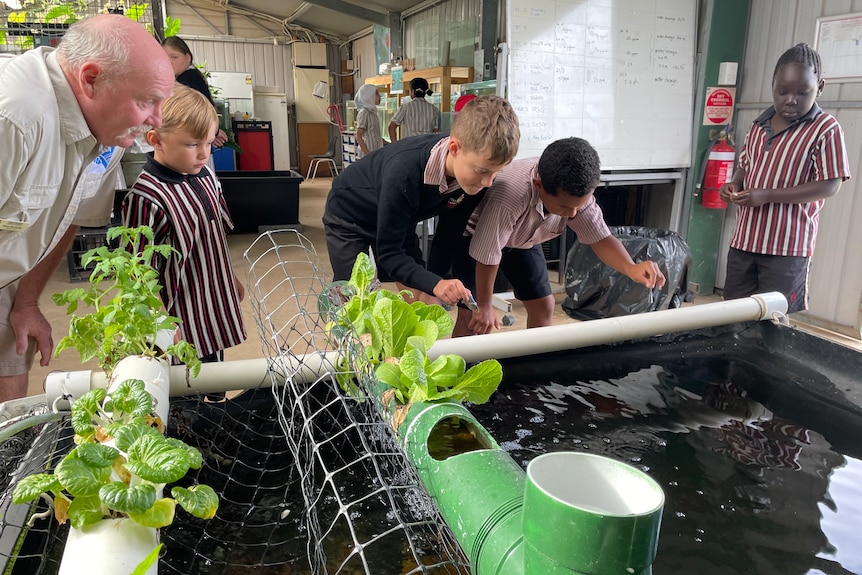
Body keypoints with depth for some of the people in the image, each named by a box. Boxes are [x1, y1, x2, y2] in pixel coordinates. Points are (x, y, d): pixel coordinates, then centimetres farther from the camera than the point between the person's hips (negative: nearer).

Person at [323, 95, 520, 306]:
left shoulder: (471, 174, -25)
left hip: (400, 222, 5)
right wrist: (435, 284, -49)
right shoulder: (404, 172, -41)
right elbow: (388, 253, -35)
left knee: (418, 295, 0)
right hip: (350, 214, -5)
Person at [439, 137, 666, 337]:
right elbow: (487, 256, -32)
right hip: (473, 237, -5)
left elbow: (600, 237, -20)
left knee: (544, 306, 4)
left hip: (522, 240, 6)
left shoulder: (577, 192, -26)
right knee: (472, 315, -13)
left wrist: (631, 268, -41)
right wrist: (485, 306, -18)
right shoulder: (508, 197, -44)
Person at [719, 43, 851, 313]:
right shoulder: (760, 125, 10)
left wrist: (767, 195, -21)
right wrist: (734, 185, -2)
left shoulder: (826, 129, -9)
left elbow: (829, 186, -14)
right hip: (744, 239, 6)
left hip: (788, 246, -6)